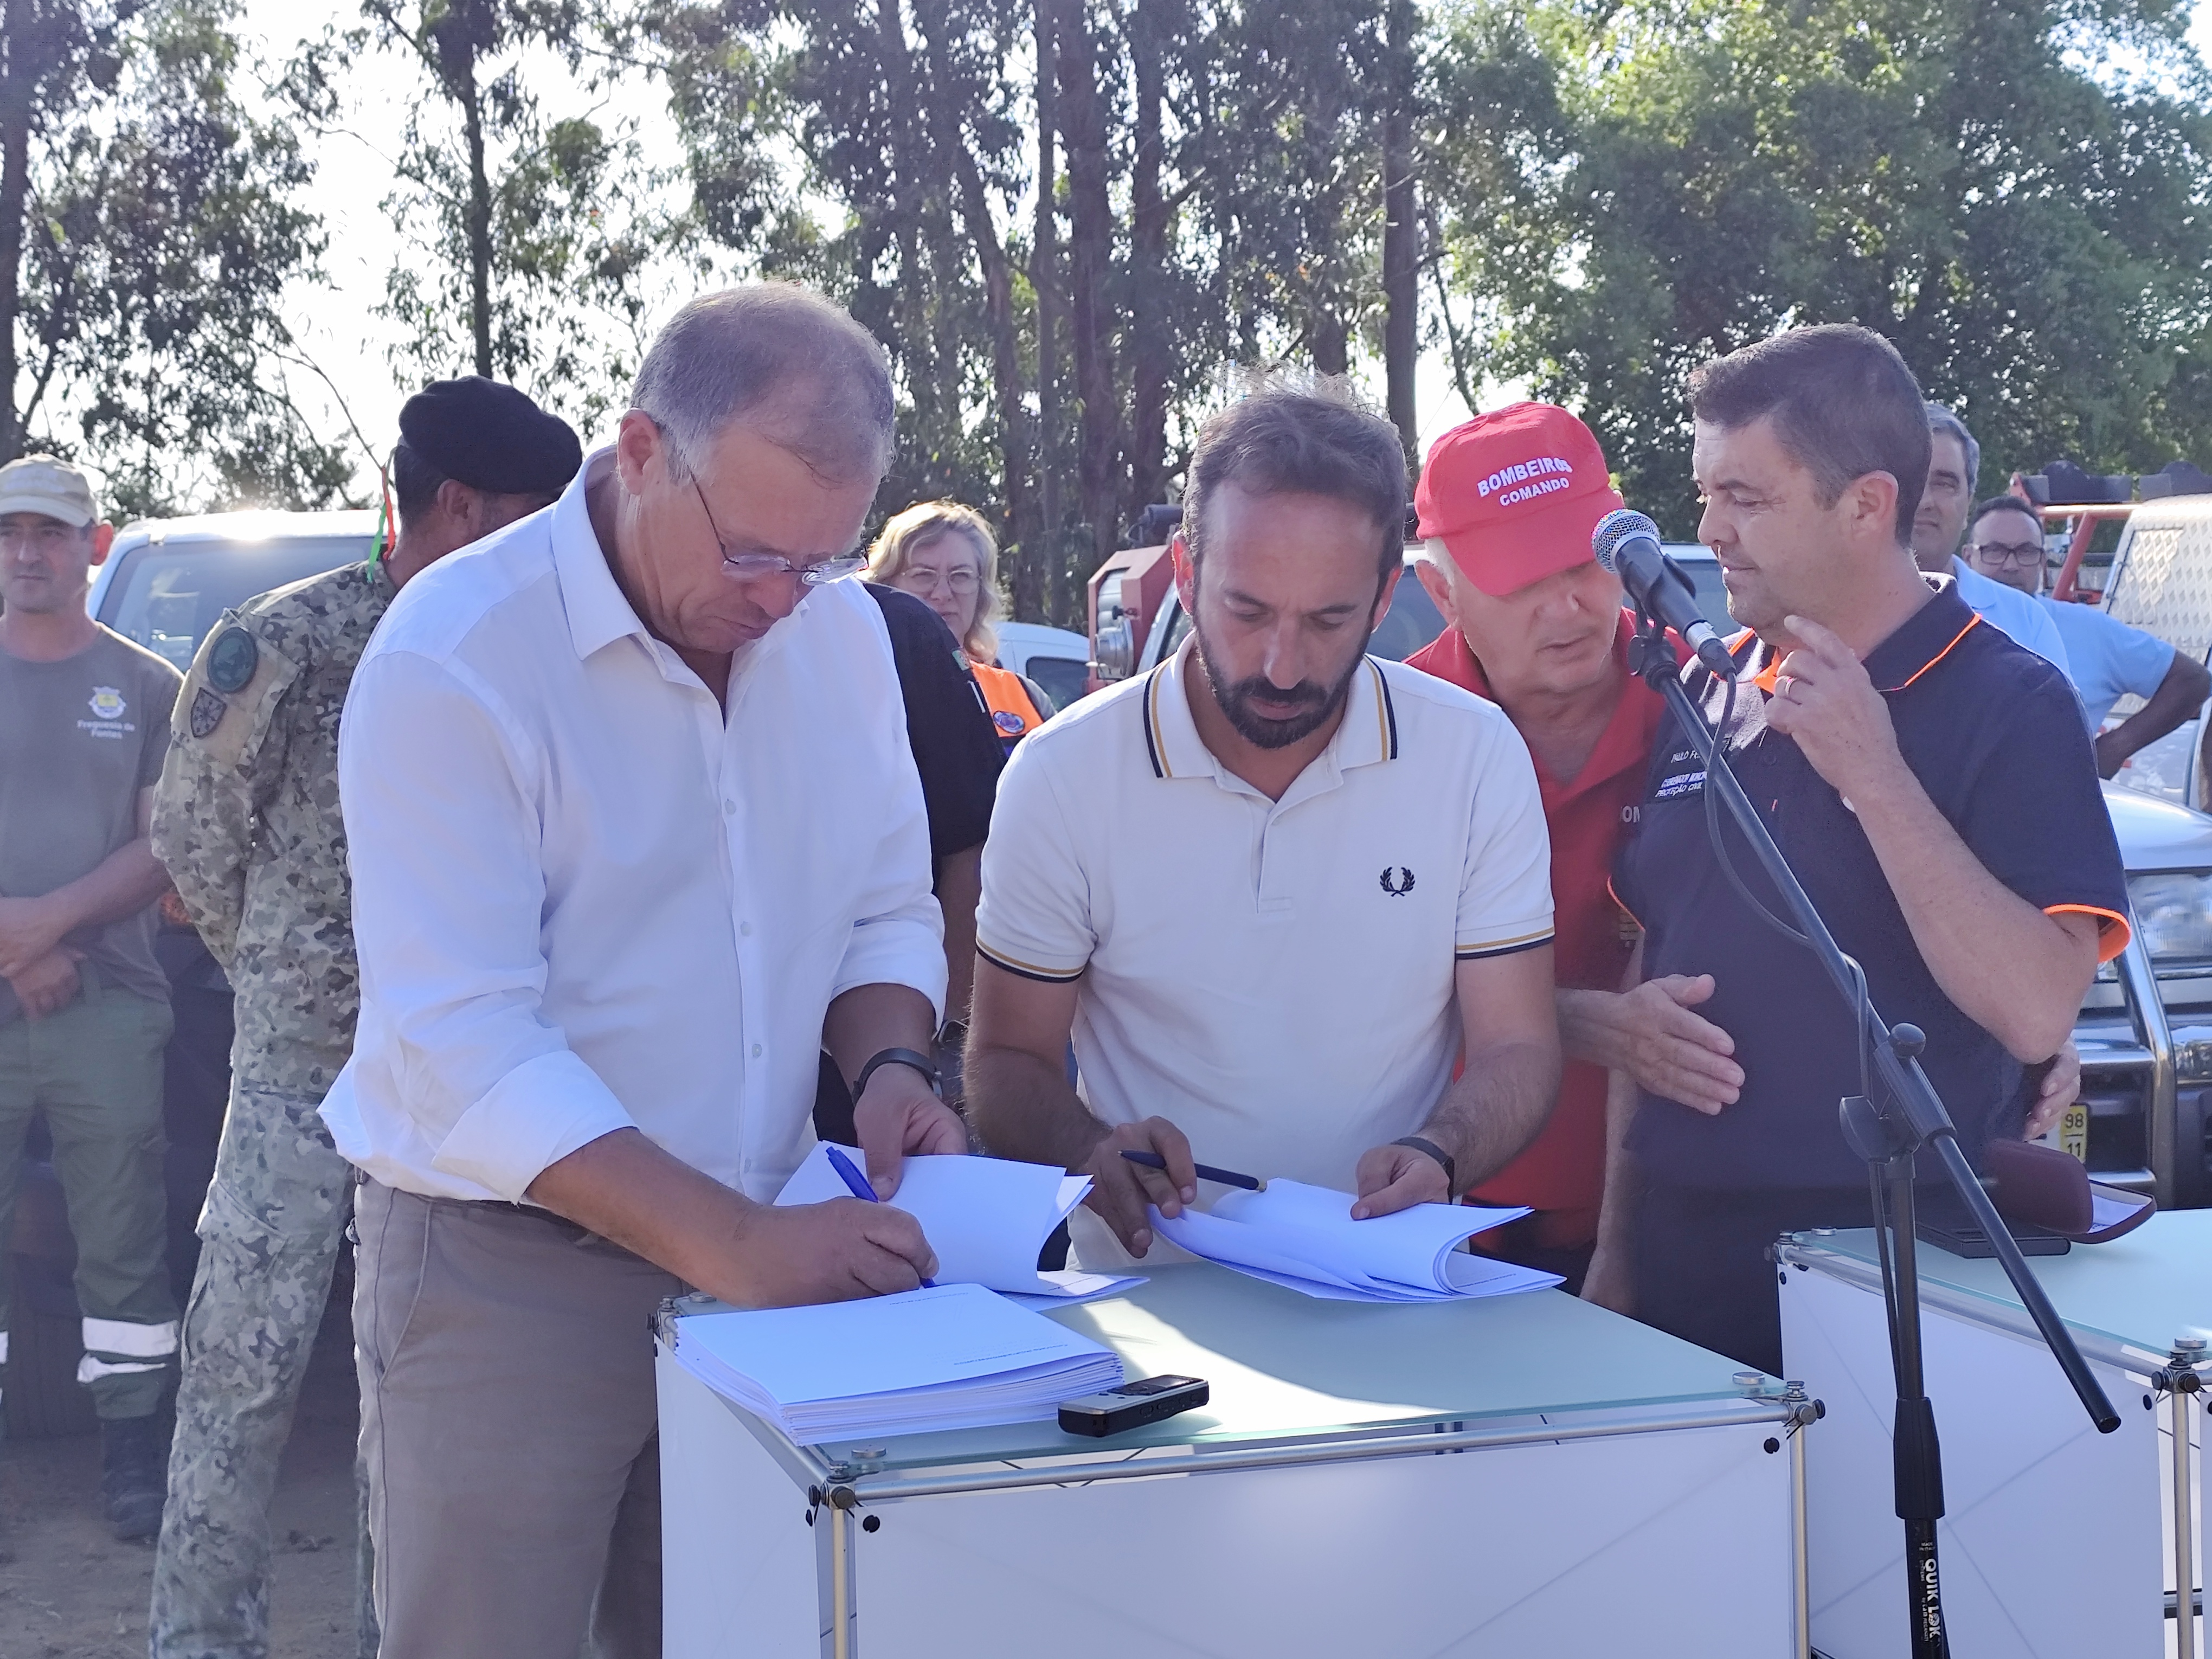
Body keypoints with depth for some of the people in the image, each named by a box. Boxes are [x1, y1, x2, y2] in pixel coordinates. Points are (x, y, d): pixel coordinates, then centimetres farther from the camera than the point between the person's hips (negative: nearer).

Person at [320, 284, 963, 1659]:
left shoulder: (842, 629, 3)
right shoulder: (455, 658, -16)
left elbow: (886, 911, 14)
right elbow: (467, 1052, -22)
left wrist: (887, 1068, -8)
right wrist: (739, 1246, -29)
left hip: (758, 1257, 5)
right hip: (506, 1272, -5)